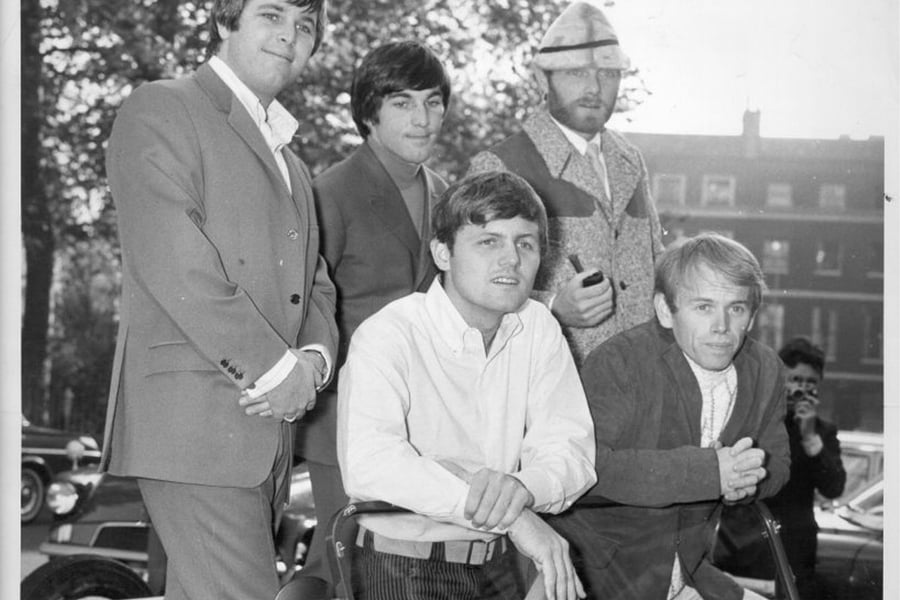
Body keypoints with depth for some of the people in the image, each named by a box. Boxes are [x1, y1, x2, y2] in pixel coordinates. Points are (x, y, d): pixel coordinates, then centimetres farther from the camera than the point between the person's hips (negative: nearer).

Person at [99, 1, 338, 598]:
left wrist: (312, 360, -2)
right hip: (193, 418, -8)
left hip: (270, 420, 8)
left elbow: (314, 284, 21)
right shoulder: (160, 111, -1)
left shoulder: (289, 161, 26)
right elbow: (173, 266, -13)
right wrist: (273, 366, -14)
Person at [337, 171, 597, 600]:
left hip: (500, 564, 6)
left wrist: (522, 487, -25)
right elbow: (368, 464, -29)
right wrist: (513, 517, -30)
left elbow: (569, 450, -1)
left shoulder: (538, 328, 5)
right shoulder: (387, 336, -14)